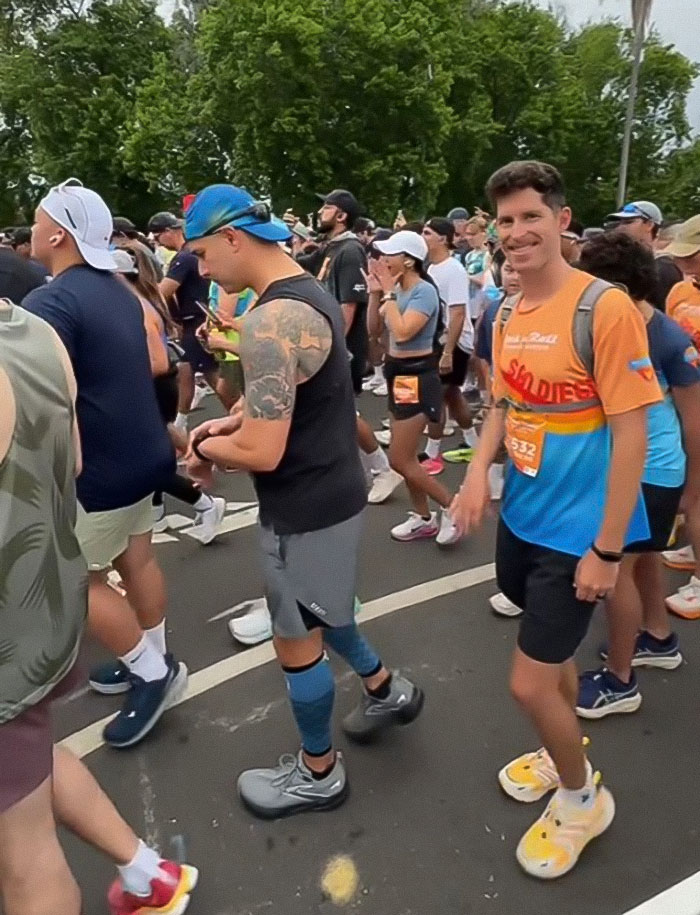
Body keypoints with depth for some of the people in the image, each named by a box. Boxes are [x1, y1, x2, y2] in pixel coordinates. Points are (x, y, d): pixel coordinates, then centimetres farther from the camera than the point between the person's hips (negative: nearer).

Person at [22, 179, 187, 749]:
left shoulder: (47, 303, -20)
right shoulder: (120, 293, 9)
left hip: (102, 469, -8)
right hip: (143, 453, 9)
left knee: (79, 579, 7)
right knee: (137, 559, 18)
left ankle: (153, 671, 16)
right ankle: (151, 660, 32)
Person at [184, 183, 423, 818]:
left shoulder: (270, 321, -26)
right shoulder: (310, 291, 7)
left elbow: (261, 453, -30)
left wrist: (207, 451, -9)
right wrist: (231, 421, 6)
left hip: (306, 506, -10)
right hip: (329, 488, 10)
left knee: (296, 639, 10)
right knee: (316, 614, 28)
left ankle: (319, 774, 32)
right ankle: (386, 691, 46)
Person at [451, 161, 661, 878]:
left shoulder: (605, 308, -18)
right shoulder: (507, 316, 4)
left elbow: (631, 432, -18)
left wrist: (607, 548, -16)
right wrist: (479, 470, -4)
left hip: (575, 529, -6)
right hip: (521, 516, 7)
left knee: (529, 682, 1)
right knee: (551, 654, 23)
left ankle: (582, 797, 30)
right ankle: (562, 752, 50)